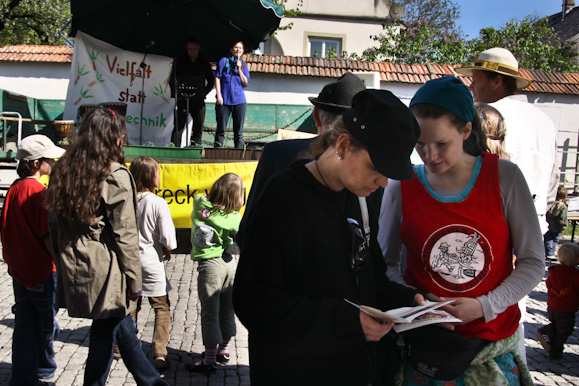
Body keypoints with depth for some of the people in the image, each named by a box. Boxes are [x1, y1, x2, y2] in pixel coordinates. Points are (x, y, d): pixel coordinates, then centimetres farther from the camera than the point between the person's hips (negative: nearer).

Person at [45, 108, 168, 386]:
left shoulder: (63, 171, 7)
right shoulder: (116, 176, -14)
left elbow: (54, 226, 12)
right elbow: (125, 235, -14)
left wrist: (64, 263, 19)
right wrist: (134, 282, -7)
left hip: (73, 271, 7)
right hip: (104, 273, -7)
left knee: (122, 325, 19)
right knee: (104, 335, 8)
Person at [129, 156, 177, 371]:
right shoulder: (158, 203, -17)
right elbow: (168, 239, -17)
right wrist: (167, 251, 4)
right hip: (151, 262, -4)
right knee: (161, 308, 7)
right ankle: (159, 354, 1)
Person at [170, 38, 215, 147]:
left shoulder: (204, 63, 11)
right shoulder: (179, 61, 8)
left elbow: (211, 80, 17)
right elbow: (172, 79, 9)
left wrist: (204, 92, 4)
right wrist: (176, 94, -2)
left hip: (198, 100, 2)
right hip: (182, 99, -2)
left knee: (198, 126, 3)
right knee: (179, 125, -7)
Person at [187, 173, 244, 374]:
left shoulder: (200, 205, -11)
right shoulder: (234, 217, -9)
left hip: (210, 264, -3)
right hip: (231, 263, 3)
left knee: (210, 313, 3)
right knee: (227, 310, 17)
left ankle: (210, 361, 8)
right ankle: (223, 350, 32)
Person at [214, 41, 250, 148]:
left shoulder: (244, 65, 14)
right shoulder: (224, 61, 7)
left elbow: (246, 83, 5)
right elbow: (217, 78, 3)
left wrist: (239, 69, -5)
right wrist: (219, 95, -5)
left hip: (239, 101, 2)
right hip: (224, 100, -2)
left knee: (239, 131, 2)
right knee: (221, 129, -2)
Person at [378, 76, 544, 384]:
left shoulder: (505, 177, -9)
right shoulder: (401, 188, -7)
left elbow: (533, 263, -4)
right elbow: (387, 264, 3)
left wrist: (485, 306, -16)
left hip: (494, 338, 0)